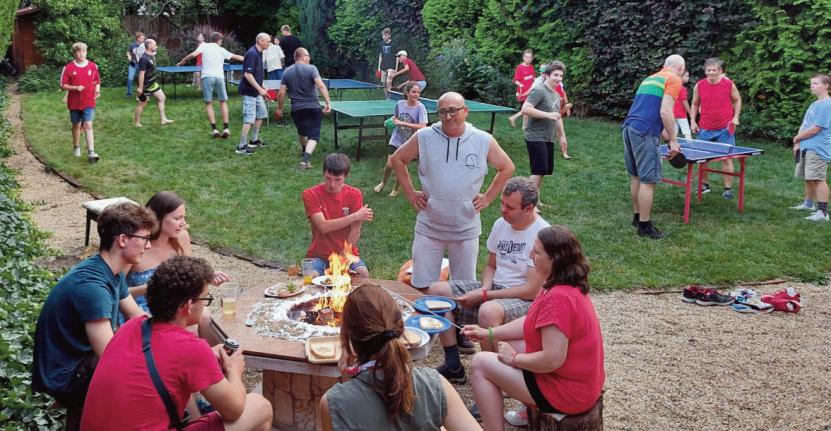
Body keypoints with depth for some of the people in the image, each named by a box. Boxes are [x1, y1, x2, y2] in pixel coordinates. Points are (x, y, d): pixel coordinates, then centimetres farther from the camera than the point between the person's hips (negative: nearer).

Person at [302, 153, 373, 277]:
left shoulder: (354, 195, -5)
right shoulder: (310, 195, -8)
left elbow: (355, 232, -8)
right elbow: (323, 227, -19)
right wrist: (355, 216, -18)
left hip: (347, 254, 1)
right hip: (319, 255, -1)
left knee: (363, 274, -27)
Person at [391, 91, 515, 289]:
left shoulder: (484, 141, -3)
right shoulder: (424, 137, -4)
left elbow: (507, 168, 9)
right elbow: (398, 159, 9)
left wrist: (488, 197, 3)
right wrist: (410, 192, 4)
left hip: (466, 229, 0)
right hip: (429, 228, 0)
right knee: (421, 287, 6)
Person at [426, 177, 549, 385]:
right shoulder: (501, 224, 6)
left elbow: (531, 291, -20)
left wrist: (483, 296, -19)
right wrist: (484, 288, -6)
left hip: (525, 301, -8)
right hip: (493, 289, 8)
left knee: (488, 311, -39)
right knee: (437, 290, -7)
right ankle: (453, 366, -5)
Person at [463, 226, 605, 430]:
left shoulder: (558, 298, -28)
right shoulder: (571, 286, 4)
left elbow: (552, 360, -30)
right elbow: (532, 322, 14)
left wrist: (514, 359, -14)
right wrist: (489, 333, 11)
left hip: (566, 391, -10)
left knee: (480, 364, -5)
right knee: (507, 344, 23)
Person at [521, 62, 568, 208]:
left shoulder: (556, 95, 16)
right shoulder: (538, 90, -13)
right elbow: (525, 109, -24)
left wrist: (562, 136, 26)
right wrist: (547, 114, -23)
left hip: (548, 139, 9)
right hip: (536, 138, -9)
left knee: (544, 171, 12)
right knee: (539, 170, -10)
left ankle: (535, 200, 22)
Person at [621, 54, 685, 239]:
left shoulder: (650, 78, 25)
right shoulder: (674, 80, -1)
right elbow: (665, 112, -13)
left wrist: (666, 136, 35)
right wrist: (673, 140, -7)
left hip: (628, 127, 9)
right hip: (644, 132, -9)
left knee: (636, 176, 17)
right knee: (648, 180, -4)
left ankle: (638, 217, 27)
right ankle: (644, 226, 0)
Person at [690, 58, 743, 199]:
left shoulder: (729, 84, -5)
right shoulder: (699, 85, -1)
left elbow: (737, 100, 9)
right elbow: (695, 104, 11)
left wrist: (736, 117, -3)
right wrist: (693, 121, 2)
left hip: (725, 129, -2)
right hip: (705, 129, 2)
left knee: (726, 158, 0)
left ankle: (728, 189, 6)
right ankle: (704, 185, 22)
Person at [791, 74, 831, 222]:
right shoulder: (814, 104, 17)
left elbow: (815, 129, -17)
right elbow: (804, 125, 19)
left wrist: (797, 138, -3)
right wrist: (798, 144, 7)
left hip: (817, 149, -10)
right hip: (806, 148, 10)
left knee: (818, 179, -13)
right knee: (808, 178, 20)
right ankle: (808, 203, 37)